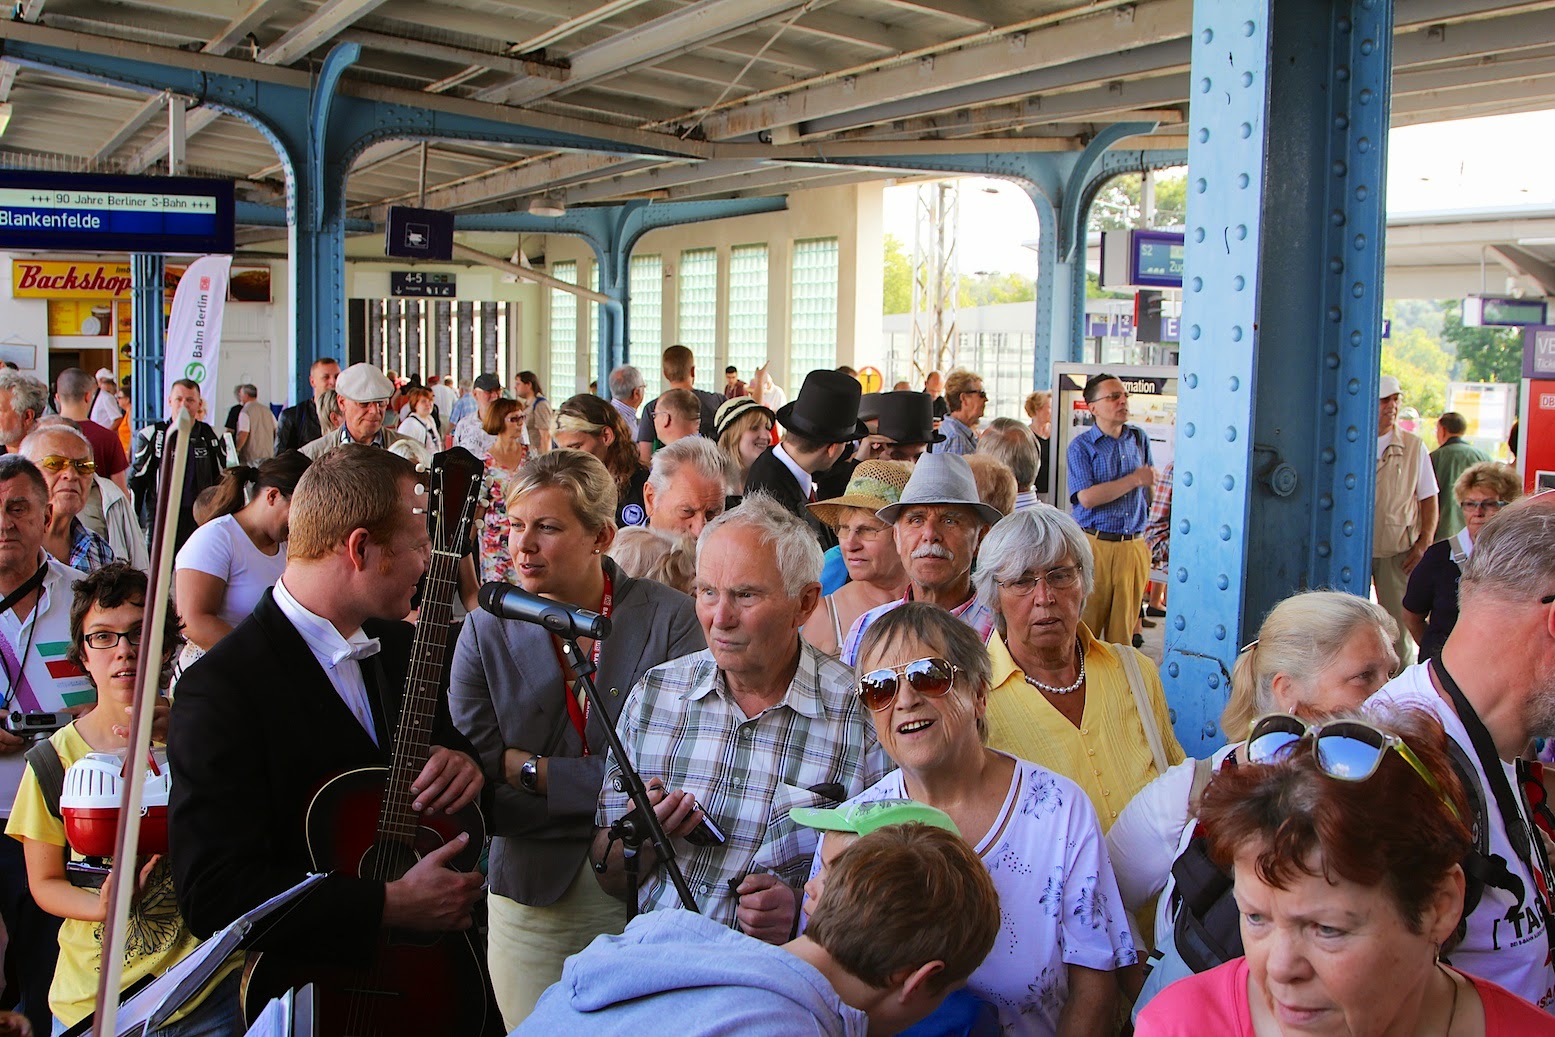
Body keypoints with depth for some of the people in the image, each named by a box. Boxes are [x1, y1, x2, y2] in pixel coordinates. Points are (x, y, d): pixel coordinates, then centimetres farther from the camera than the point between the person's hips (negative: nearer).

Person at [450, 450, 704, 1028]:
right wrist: (596, 785, -19)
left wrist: (530, 769, -13)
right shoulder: (488, 630, -1)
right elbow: (472, 788, -8)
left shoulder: (668, 618, -8)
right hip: (532, 894, 1)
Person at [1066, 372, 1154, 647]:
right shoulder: (1081, 446, -4)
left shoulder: (1139, 439, 12)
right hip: (1095, 545, -4)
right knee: (1085, 625, -2)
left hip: (1134, 547, 4)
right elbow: (1087, 497, -16)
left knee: (1124, 627, 8)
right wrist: (1134, 480, -11)